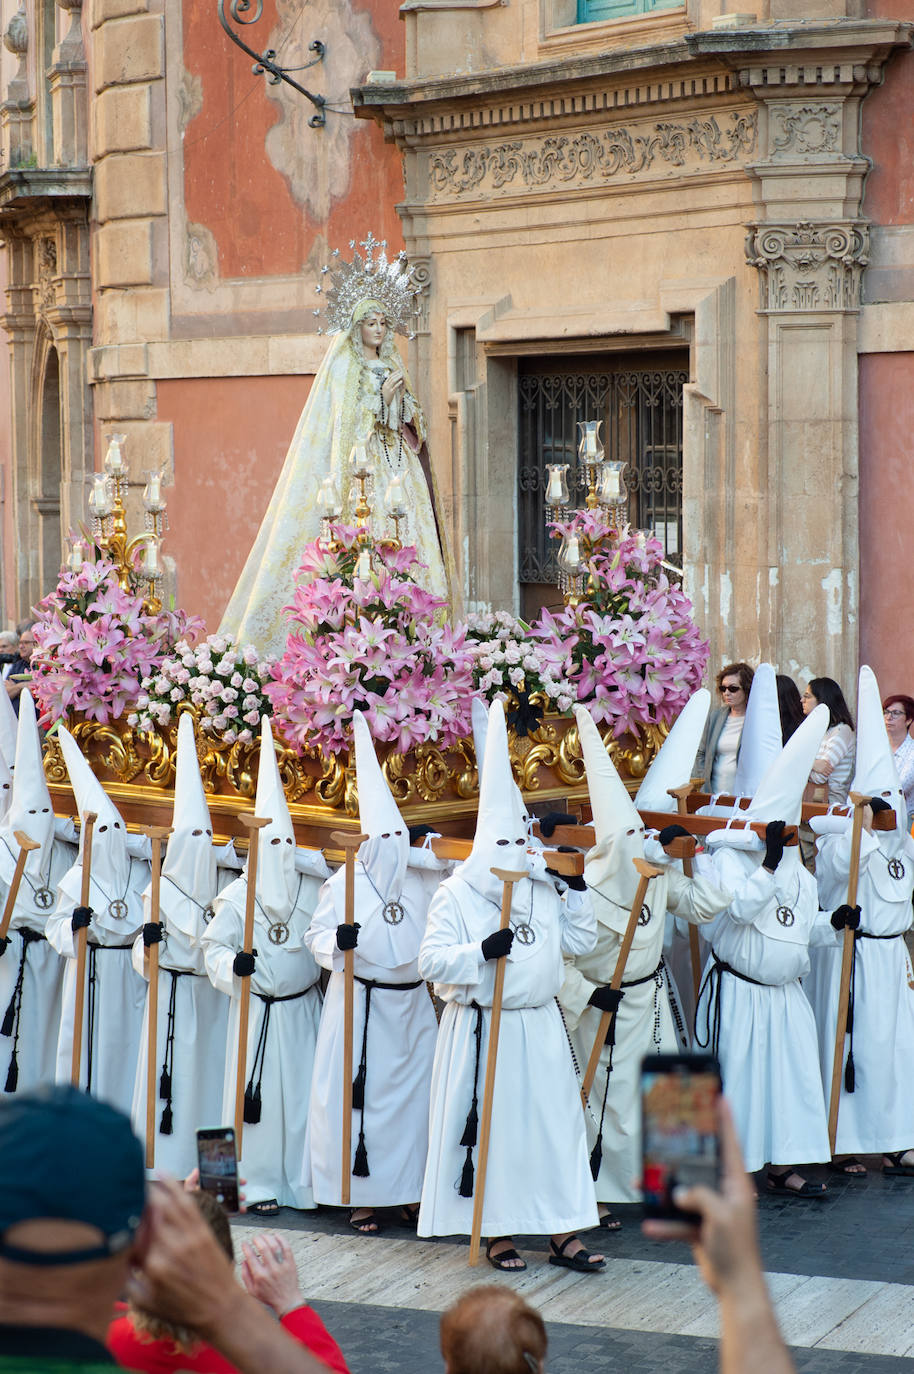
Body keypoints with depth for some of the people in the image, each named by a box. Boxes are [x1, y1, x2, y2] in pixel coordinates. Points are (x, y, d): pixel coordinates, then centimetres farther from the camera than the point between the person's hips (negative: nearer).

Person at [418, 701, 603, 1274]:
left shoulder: (545, 889, 9)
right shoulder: (455, 895, -6)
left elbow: (578, 942, 15)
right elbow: (432, 960, -13)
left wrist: (577, 894, 3)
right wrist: (482, 952, -26)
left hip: (540, 1027, 5)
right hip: (481, 1030, -5)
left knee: (555, 1120, 4)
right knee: (489, 1124, 0)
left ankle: (562, 1231, 10)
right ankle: (496, 1232, 12)